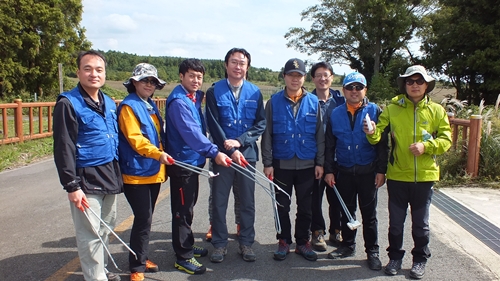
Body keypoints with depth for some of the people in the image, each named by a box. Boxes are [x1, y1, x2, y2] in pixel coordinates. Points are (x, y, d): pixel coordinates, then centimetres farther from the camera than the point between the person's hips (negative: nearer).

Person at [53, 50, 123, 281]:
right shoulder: (68, 103, -10)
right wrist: (71, 186, -17)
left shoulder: (109, 103, 11)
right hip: (86, 179, -7)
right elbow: (63, 149, -14)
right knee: (90, 234, -1)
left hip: (110, 175, 7)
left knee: (106, 227, 17)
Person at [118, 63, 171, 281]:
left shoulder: (151, 106, 14)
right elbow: (134, 138, -21)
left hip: (154, 171, 8)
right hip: (136, 172, -8)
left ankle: (141, 258, 30)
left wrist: (162, 160, 21)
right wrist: (157, 154, -31)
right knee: (143, 219, -6)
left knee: (146, 218, 16)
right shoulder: (129, 106, -10)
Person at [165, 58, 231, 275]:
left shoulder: (195, 97, 9)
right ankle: (183, 257, 12)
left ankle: (187, 246, 34)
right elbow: (191, 132, -30)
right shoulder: (178, 101, -19)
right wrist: (214, 152, -38)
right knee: (182, 210, 0)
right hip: (181, 162, -9)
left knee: (189, 207, 19)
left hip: (193, 160, 9)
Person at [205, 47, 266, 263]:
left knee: (247, 202, 9)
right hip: (222, 154, -1)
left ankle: (246, 243, 23)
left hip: (247, 153, 2)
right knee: (219, 201, 5)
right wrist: (230, 150, -13)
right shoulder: (214, 91, 0)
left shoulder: (255, 92, 5)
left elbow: (261, 123, 1)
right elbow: (213, 125, -5)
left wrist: (240, 141, -13)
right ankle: (219, 244, 20)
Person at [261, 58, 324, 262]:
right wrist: (267, 163, -7)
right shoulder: (274, 102, -2)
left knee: (305, 207, 12)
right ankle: (284, 241, 26)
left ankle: (302, 242, 27)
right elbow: (267, 134, -3)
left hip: (307, 165, 1)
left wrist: (319, 163, -1)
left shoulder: (314, 102, 1)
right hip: (281, 164, -1)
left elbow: (320, 135, 2)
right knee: (282, 207, 10)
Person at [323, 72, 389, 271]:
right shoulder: (336, 114, 4)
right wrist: (329, 170, 2)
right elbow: (329, 145, 6)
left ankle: (372, 252, 19)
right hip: (344, 171, 3)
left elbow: (383, 143, -4)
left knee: (369, 213, 7)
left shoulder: (375, 111, -3)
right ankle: (347, 245, 29)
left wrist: (381, 170, -8)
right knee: (346, 211, 13)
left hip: (368, 171, -2)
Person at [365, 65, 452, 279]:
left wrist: (426, 146, -18)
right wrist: (372, 132, -32)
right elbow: (379, 135, -10)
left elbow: (446, 139, -1)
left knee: (420, 223, 14)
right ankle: (395, 257, 30)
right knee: (396, 222, 12)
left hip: (424, 176, 0)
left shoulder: (436, 110, 1)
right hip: (397, 175, 0)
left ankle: (420, 259, 32)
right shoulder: (392, 109, -1)